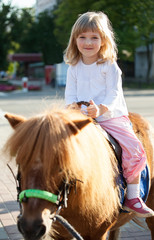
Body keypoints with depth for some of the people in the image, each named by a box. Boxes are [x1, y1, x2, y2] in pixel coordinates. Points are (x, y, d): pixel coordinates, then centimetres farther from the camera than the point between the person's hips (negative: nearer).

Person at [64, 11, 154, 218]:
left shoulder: (110, 66, -2)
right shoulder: (74, 68, 8)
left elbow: (114, 94, -10)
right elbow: (70, 94, 7)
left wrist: (100, 109, -28)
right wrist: (74, 108, -15)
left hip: (112, 117, -2)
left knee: (135, 150, -17)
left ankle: (133, 197, -6)